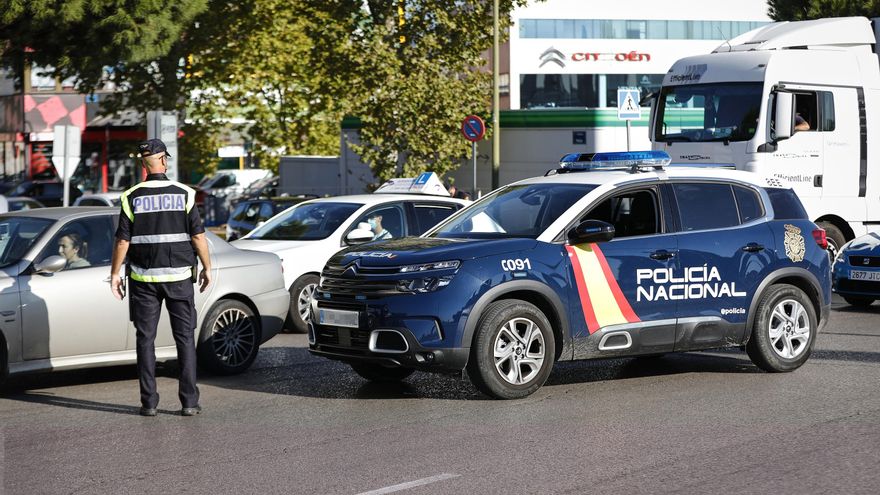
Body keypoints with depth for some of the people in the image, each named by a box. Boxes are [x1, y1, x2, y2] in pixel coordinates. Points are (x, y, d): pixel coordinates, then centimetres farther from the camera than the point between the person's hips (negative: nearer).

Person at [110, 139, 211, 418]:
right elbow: (198, 235, -4)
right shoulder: (184, 194, -4)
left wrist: (115, 273, 6)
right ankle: (189, 402, 1)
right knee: (185, 337, 5)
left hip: (144, 279, 0)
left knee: (146, 339, 6)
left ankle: (149, 402, 4)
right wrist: (207, 267, 7)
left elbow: (122, 240, -3)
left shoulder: (132, 198, -3)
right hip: (179, 276, 0)